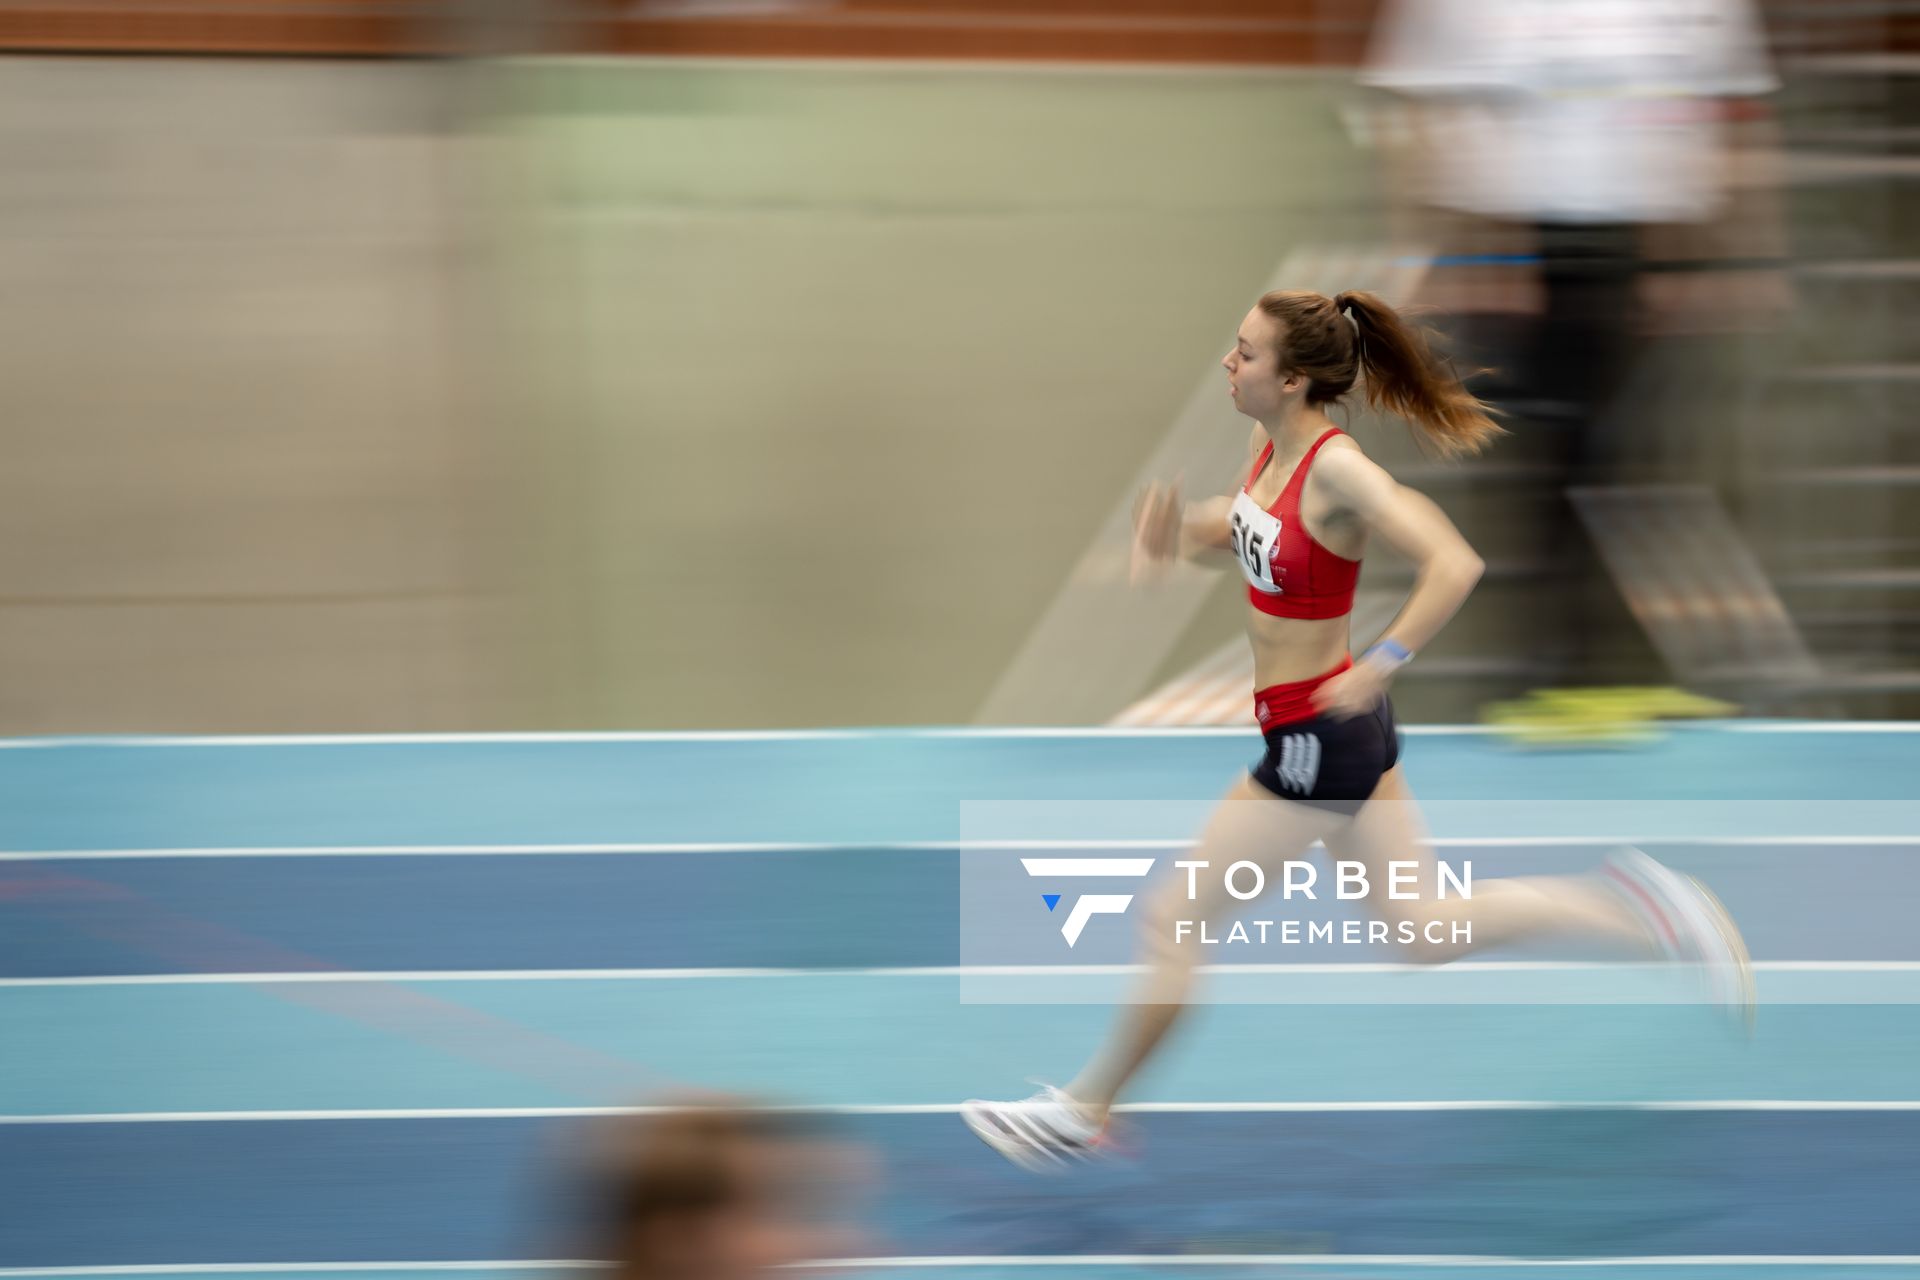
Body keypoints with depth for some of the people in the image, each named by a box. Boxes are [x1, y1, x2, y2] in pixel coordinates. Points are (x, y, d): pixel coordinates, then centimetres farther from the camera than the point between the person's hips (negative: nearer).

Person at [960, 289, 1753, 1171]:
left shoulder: (1336, 470, -24)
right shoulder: (1269, 445, 1)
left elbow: (1453, 566, -30)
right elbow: (1245, 528, 21)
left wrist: (1377, 668, -28)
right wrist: (1177, 535, 1)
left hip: (1320, 738, -10)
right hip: (1338, 733, 10)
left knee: (1172, 920, 3)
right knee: (1426, 928, 18)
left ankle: (1084, 1112, 18)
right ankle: (1632, 907, 16)